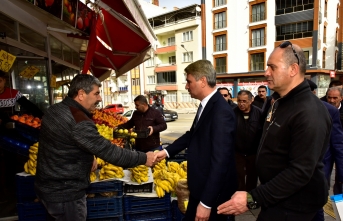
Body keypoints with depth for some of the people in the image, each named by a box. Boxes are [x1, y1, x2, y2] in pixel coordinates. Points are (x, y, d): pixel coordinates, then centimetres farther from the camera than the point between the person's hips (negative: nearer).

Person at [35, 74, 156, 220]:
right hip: (65, 193, -9)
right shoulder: (79, 122, -29)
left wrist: (88, 157, 5)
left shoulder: (54, 110, 2)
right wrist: (143, 158, -18)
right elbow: (109, 152, -27)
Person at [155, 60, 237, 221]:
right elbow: (193, 134, 15)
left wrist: (206, 203, -23)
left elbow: (219, 161, -28)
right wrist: (167, 151, 9)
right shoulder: (206, 105, 2)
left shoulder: (221, 112, -27)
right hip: (201, 185, 9)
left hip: (212, 191, -9)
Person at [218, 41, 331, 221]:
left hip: (292, 203, -8)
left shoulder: (309, 112, -26)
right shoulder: (280, 102, 6)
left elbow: (300, 172, -30)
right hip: (275, 195, 8)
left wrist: (253, 199, -29)